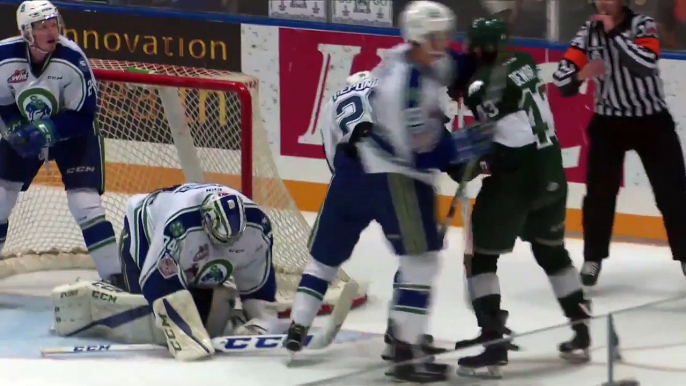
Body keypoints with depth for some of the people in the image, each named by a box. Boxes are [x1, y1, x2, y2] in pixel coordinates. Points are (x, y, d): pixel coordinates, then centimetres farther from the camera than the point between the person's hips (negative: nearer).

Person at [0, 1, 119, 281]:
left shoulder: (73, 61, -30)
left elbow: (83, 116, -24)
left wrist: (46, 132, -34)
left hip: (72, 132, -3)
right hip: (25, 131, 4)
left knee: (84, 202, -15)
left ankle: (114, 276, -11)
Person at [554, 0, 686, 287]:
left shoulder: (642, 25, -13)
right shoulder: (589, 32, -5)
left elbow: (647, 63, -32)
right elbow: (562, 77, -11)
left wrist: (614, 32, -35)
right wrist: (580, 75, -33)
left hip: (652, 120, -2)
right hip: (609, 122, 2)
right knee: (599, 192, -5)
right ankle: (593, 258, 7)